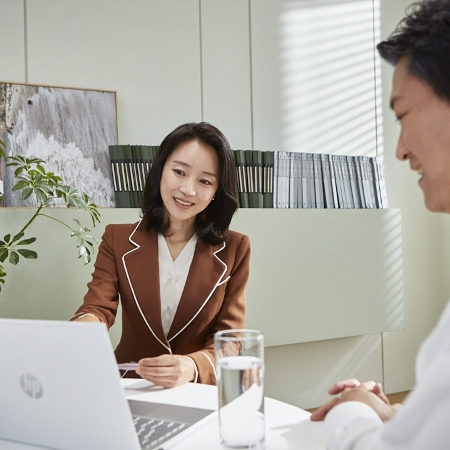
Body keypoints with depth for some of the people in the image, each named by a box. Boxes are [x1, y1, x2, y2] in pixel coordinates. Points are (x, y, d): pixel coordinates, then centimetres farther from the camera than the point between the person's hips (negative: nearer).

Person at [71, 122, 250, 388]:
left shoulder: (234, 250, 0)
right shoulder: (118, 240, 4)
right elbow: (98, 308, -8)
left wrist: (192, 367, -26)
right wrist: (85, 328, -32)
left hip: (200, 392, -1)